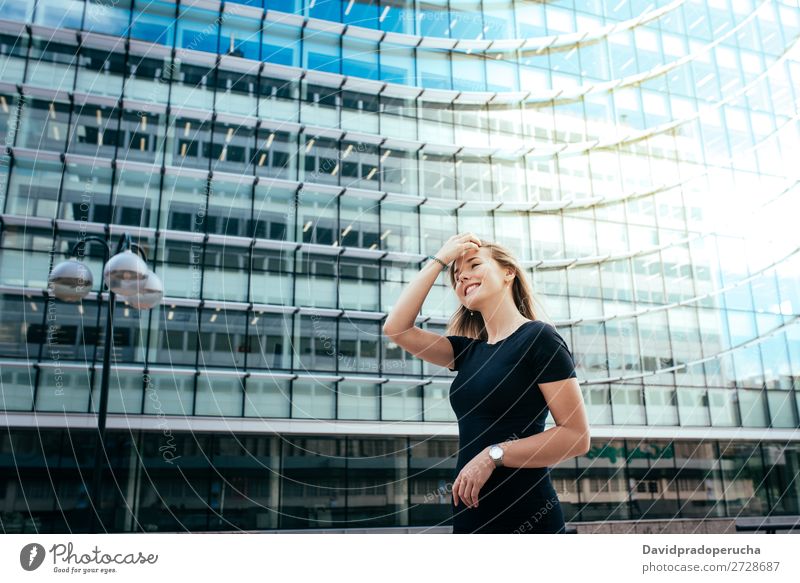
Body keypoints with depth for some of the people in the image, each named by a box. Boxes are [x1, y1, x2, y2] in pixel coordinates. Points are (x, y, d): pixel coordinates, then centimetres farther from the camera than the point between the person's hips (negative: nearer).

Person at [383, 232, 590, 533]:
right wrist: (438, 260, 7)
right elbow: (396, 328, 3)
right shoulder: (470, 351, 11)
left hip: (525, 518, -7)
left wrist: (493, 455, -20)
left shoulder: (539, 337, -8)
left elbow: (576, 436, -13)